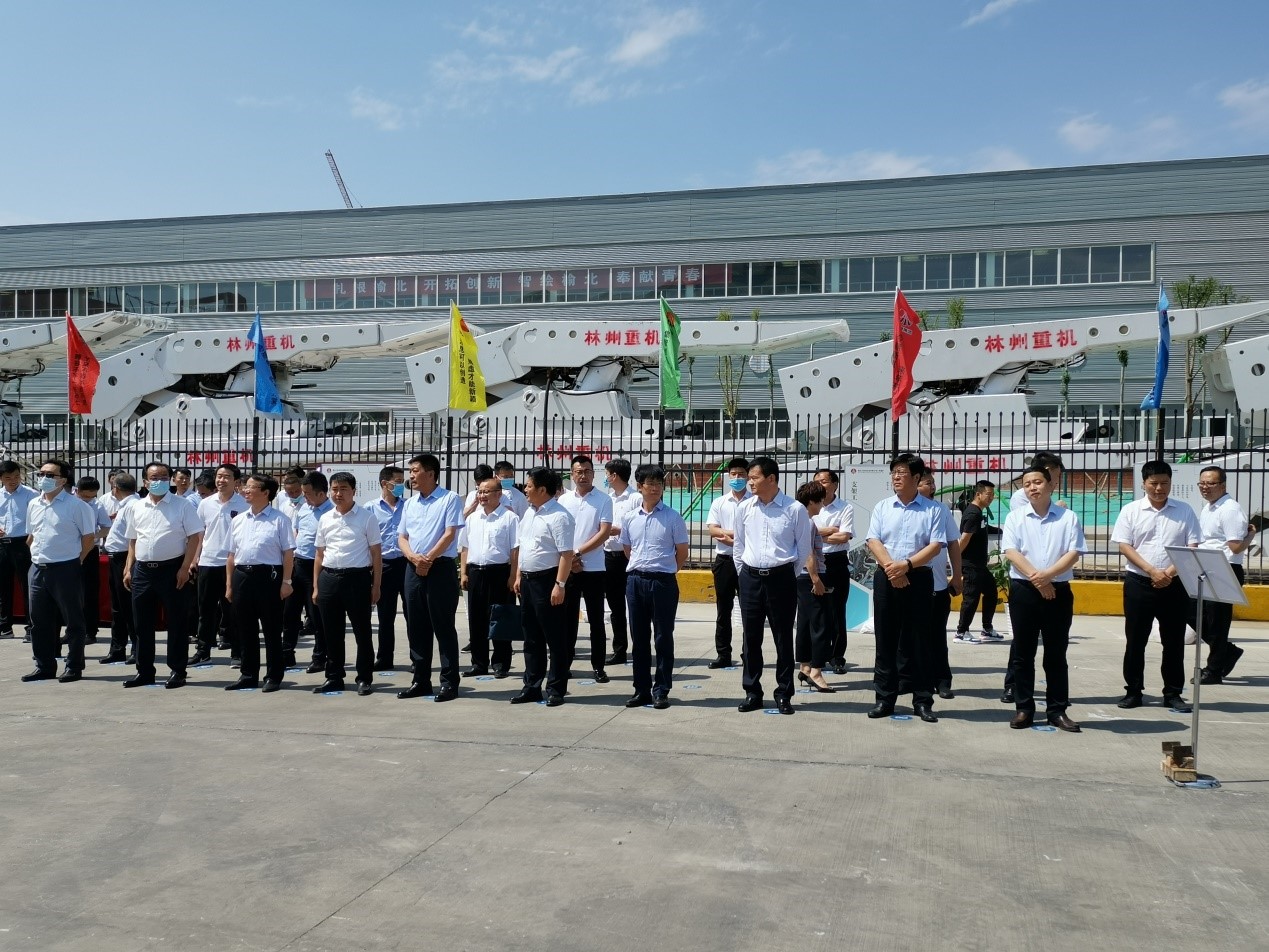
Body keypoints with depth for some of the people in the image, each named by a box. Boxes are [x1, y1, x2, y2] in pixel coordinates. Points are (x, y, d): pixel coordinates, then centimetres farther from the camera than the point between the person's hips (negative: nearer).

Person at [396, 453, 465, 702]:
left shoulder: (450, 499, -4)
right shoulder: (410, 503, 15)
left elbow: (450, 534, -11)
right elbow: (402, 537, 12)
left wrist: (428, 559, -14)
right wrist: (414, 557, -7)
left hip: (441, 568, -6)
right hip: (413, 569, 6)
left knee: (443, 627, -2)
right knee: (416, 627, 9)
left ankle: (450, 682, 5)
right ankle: (421, 681, 19)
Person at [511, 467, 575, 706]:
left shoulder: (559, 516, -16)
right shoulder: (530, 512, 12)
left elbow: (567, 554, -20)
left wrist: (560, 585, -24)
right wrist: (519, 575, 17)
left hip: (547, 581, -9)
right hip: (527, 579, 9)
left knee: (554, 638, 1)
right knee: (531, 637, 14)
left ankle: (556, 689, 10)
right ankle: (531, 687, 23)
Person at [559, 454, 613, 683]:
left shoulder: (604, 500, -2)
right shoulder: (564, 500, 7)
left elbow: (604, 533, -9)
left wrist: (578, 552, -13)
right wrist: (568, 558, -6)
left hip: (594, 568, -2)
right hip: (567, 567, 3)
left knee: (596, 619, 3)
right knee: (568, 618, 8)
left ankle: (599, 666, 10)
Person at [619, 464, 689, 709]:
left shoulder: (673, 517, -3)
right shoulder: (629, 517, 6)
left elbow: (682, 552, 5)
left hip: (663, 581, -3)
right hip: (635, 580, 3)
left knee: (663, 638, 2)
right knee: (639, 637, 9)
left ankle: (661, 692, 10)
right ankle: (642, 690, 18)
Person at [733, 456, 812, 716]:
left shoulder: (795, 509, -7)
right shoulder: (744, 508, 3)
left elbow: (804, 548, 2)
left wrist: (786, 574, 5)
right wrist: (745, 574, 11)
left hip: (781, 578, -3)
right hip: (750, 578, 3)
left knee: (783, 638, 5)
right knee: (751, 638, 8)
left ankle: (784, 694, 15)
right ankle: (752, 692, 19)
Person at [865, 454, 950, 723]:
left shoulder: (933, 510, 2)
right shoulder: (882, 507, 9)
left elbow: (935, 545, -6)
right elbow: (873, 541, 0)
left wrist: (906, 564, -17)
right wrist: (890, 567, -15)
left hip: (918, 578, -2)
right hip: (885, 578, 2)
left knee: (918, 639, 2)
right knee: (886, 639, 5)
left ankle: (922, 700, 10)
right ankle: (885, 698, 12)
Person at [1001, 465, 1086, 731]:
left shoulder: (1068, 517, 3)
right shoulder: (1015, 517, 4)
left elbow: (1073, 553, -5)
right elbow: (1011, 552, -6)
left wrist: (1047, 575, -17)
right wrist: (1035, 578, -15)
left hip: (1058, 591, 0)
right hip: (1023, 590, 0)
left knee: (1056, 654, 6)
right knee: (1022, 653, 4)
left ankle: (1057, 710, 14)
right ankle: (1024, 708, 12)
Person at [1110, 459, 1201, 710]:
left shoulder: (1184, 511, 4)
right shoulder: (1131, 511, 2)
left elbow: (1193, 548, 0)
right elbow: (1124, 547, -4)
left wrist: (1170, 572, -13)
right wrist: (1152, 571, -14)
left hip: (1175, 584, 1)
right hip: (1139, 583, -1)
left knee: (1174, 641, 7)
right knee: (1135, 640, 4)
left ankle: (1173, 693, 17)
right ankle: (1133, 691, 14)